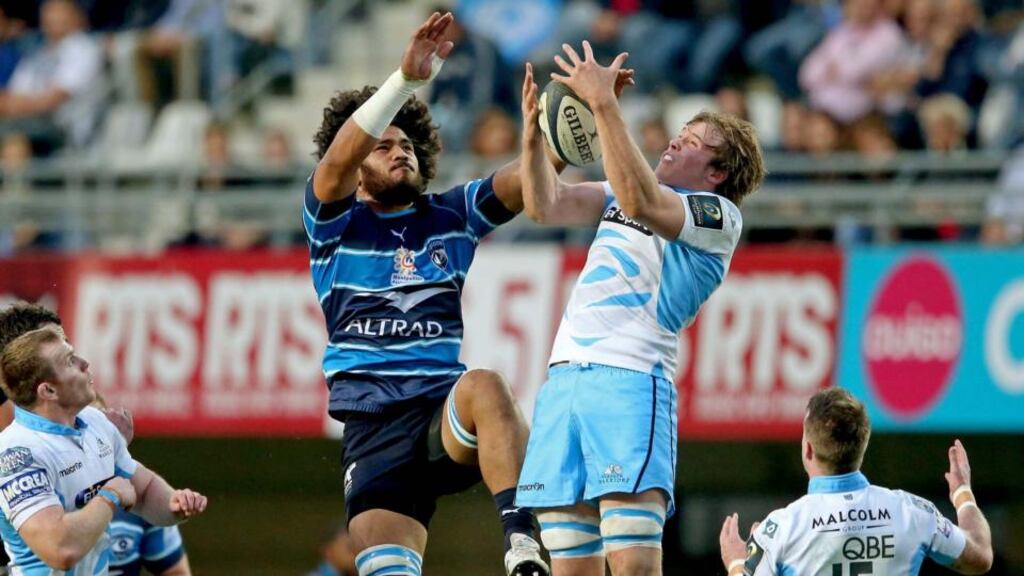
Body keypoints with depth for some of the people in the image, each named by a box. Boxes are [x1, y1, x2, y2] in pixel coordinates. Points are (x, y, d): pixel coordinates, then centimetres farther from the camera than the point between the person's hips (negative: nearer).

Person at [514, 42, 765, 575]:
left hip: (630, 381, -7)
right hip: (564, 377, 7)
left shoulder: (718, 215, 0)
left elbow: (640, 201, -17)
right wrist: (533, 131, 0)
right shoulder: (622, 194, 24)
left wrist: (604, 105, -18)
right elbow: (545, 206, 14)